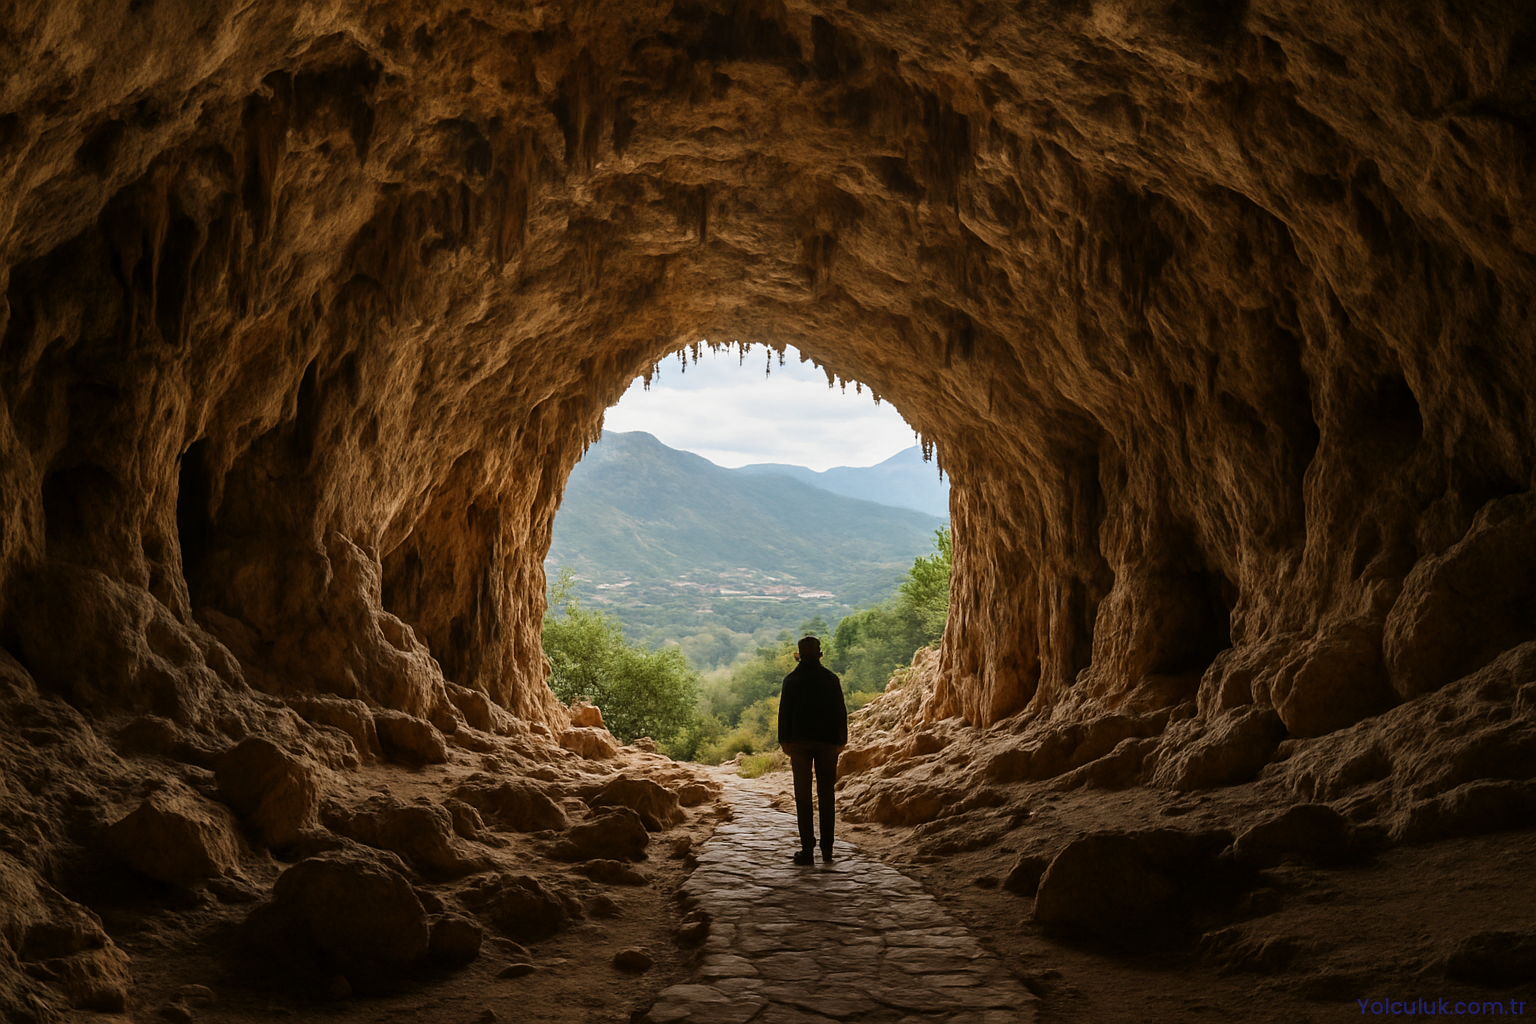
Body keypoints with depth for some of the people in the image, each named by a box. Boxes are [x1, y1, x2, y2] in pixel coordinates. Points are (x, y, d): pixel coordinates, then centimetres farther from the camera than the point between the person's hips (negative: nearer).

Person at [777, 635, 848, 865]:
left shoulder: (791, 680, -2)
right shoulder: (831, 679, 1)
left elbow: (784, 712, -3)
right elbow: (840, 711, 1)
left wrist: (784, 740, 3)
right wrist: (841, 740, 7)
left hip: (799, 742, -1)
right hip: (827, 742, 1)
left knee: (803, 796, 2)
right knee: (826, 794, 8)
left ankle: (807, 847, -2)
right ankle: (827, 847, 8)